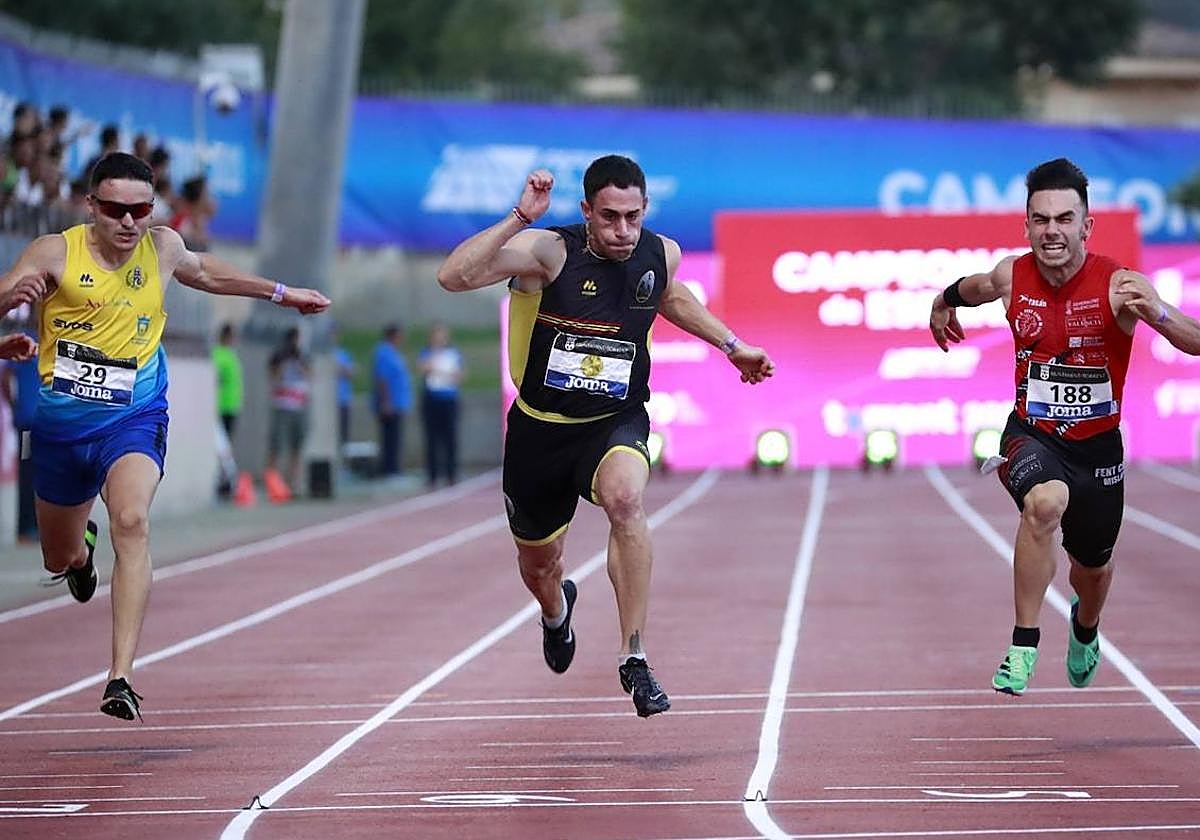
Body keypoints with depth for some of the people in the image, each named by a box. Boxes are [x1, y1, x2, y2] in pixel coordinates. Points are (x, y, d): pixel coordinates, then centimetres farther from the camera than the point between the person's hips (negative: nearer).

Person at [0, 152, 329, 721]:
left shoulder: (162, 247, -1)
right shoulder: (55, 253, -10)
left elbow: (202, 271, 22)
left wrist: (280, 293, 32)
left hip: (134, 419, 0)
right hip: (61, 422, 0)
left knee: (131, 523, -29)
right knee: (60, 561, 17)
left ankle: (121, 679, -33)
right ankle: (81, 549, 60)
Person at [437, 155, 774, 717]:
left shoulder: (662, 254, -6)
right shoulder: (549, 252, -20)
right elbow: (453, 276, -34)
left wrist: (732, 345, 19)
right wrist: (519, 218, -39)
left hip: (617, 422, 0)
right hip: (541, 427, 0)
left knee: (625, 497, -35)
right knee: (538, 565, 17)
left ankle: (633, 657, -27)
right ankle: (556, 610, 59)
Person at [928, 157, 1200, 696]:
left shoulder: (1117, 285, -20)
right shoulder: (1011, 277, -11)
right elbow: (969, 288, 16)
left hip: (1098, 444, 0)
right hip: (1031, 435, 0)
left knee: (1093, 566, 19)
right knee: (1045, 502, -35)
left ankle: (1085, 626, 58)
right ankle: (1023, 647, -26)